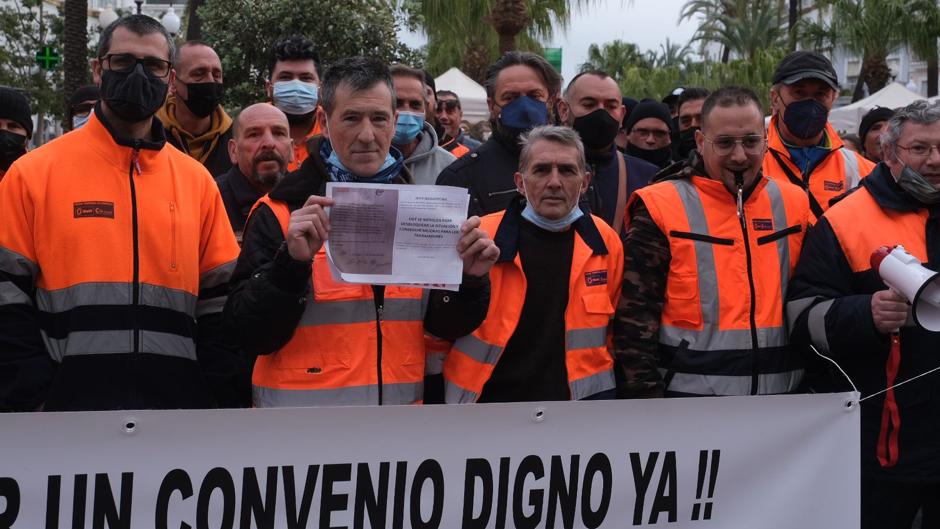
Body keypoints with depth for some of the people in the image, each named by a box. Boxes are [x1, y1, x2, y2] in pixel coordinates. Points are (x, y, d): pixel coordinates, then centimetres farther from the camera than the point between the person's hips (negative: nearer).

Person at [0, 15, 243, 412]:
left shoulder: (196, 181, 10)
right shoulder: (33, 173, 1)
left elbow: (218, 304, 11)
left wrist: (225, 400, 2)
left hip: (179, 399, 3)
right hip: (71, 401, -3)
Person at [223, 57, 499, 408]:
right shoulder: (279, 213, -8)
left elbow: (444, 325, 5)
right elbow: (249, 335, -13)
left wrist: (470, 279, -13)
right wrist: (292, 261, -27)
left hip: (400, 401, 3)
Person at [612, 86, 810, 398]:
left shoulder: (793, 204, 8)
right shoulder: (661, 208, -5)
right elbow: (634, 320, -6)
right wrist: (646, 405, -11)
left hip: (782, 402, 4)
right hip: (688, 394, -4)